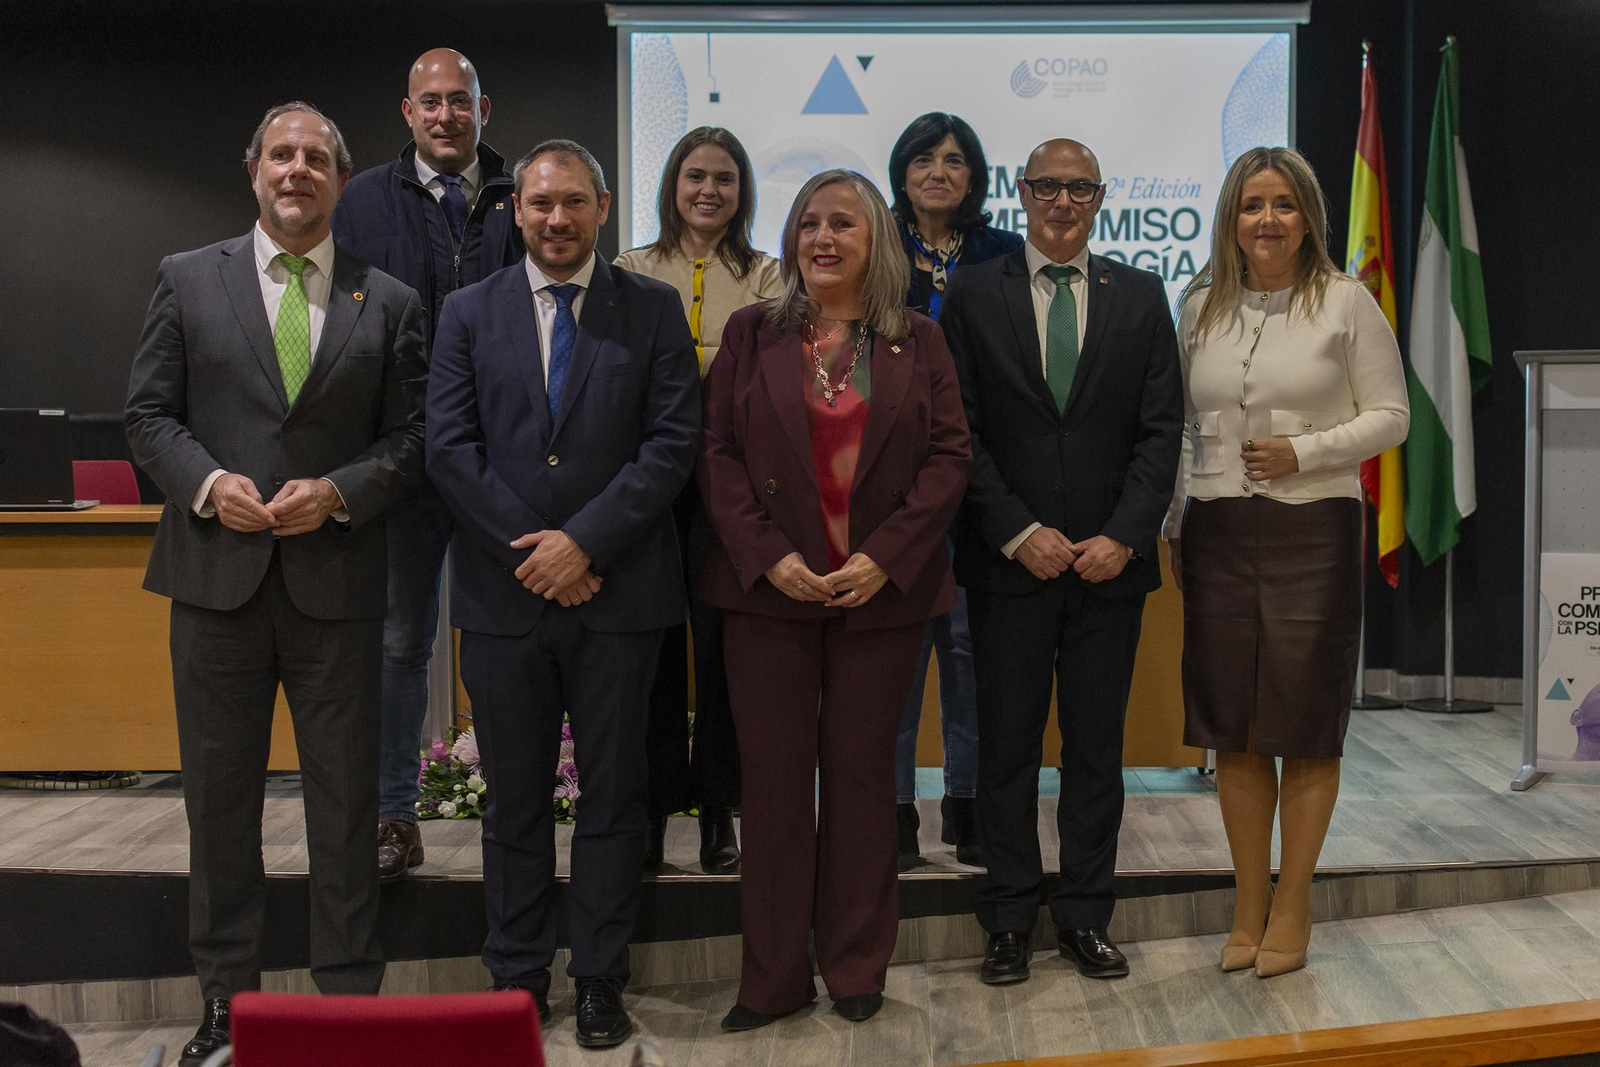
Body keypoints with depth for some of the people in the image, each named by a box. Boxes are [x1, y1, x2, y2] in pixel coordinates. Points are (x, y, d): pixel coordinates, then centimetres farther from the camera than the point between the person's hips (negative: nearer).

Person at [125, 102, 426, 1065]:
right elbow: (150, 414, 5)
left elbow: (408, 439, 4)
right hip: (218, 575, 1)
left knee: (346, 804, 6)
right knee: (220, 798, 11)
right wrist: (206, 482, -12)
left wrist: (339, 493, -13)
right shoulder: (188, 280, 7)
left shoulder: (389, 303, 5)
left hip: (337, 580, 0)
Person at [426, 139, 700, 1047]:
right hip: (504, 595, 1)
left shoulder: (654, 309, 3)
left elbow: (674, 443, -5)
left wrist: (584, 541, -13)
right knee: (515, 798, 10)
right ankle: (518, 979, 23)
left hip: (618, 591, -1)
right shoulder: (469, 313, 8)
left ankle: (601, 982, 19)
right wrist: (530, 549, -10)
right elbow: (450, 446, 0)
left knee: (614, 795, 7)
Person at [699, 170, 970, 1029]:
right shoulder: (751, 334, 7)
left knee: (861, 771, 7)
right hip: (768, 589, 0)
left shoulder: (918, 342, 7)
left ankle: (856, 969, 20)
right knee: (774, 776, 4)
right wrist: (768, 555, -10)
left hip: (882, 593, 0)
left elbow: (948, 455, 1)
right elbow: (717, 453, 2)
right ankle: (773, 976, 15)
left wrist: (885, 556, -11)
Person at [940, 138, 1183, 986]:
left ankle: (1085, 916, 20)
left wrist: (1125, 536, -9)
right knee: (1007, 746, 6)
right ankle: (1009, 920, 17)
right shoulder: (973, 295, 3)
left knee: (1097, 747, 9)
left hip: (1111, 561, 2)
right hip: (1009, 564, -1)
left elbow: (1160, 429, 3)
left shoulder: (1139, 296, 8)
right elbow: (960, 432, -2)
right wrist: (1018, 533, -10)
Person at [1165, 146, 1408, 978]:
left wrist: (1305, 452, -14)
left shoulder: (1346, 301, 0)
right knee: (1230, 728, 7)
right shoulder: (1199, 306, 10)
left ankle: (1292, 908, 16)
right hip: (1218, 532, 3)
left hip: (1313, 529, -3)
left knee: (1305, 728, 2)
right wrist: (1171, 522, 9)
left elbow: (1390, 416, -1)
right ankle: (1249, 904, 20)